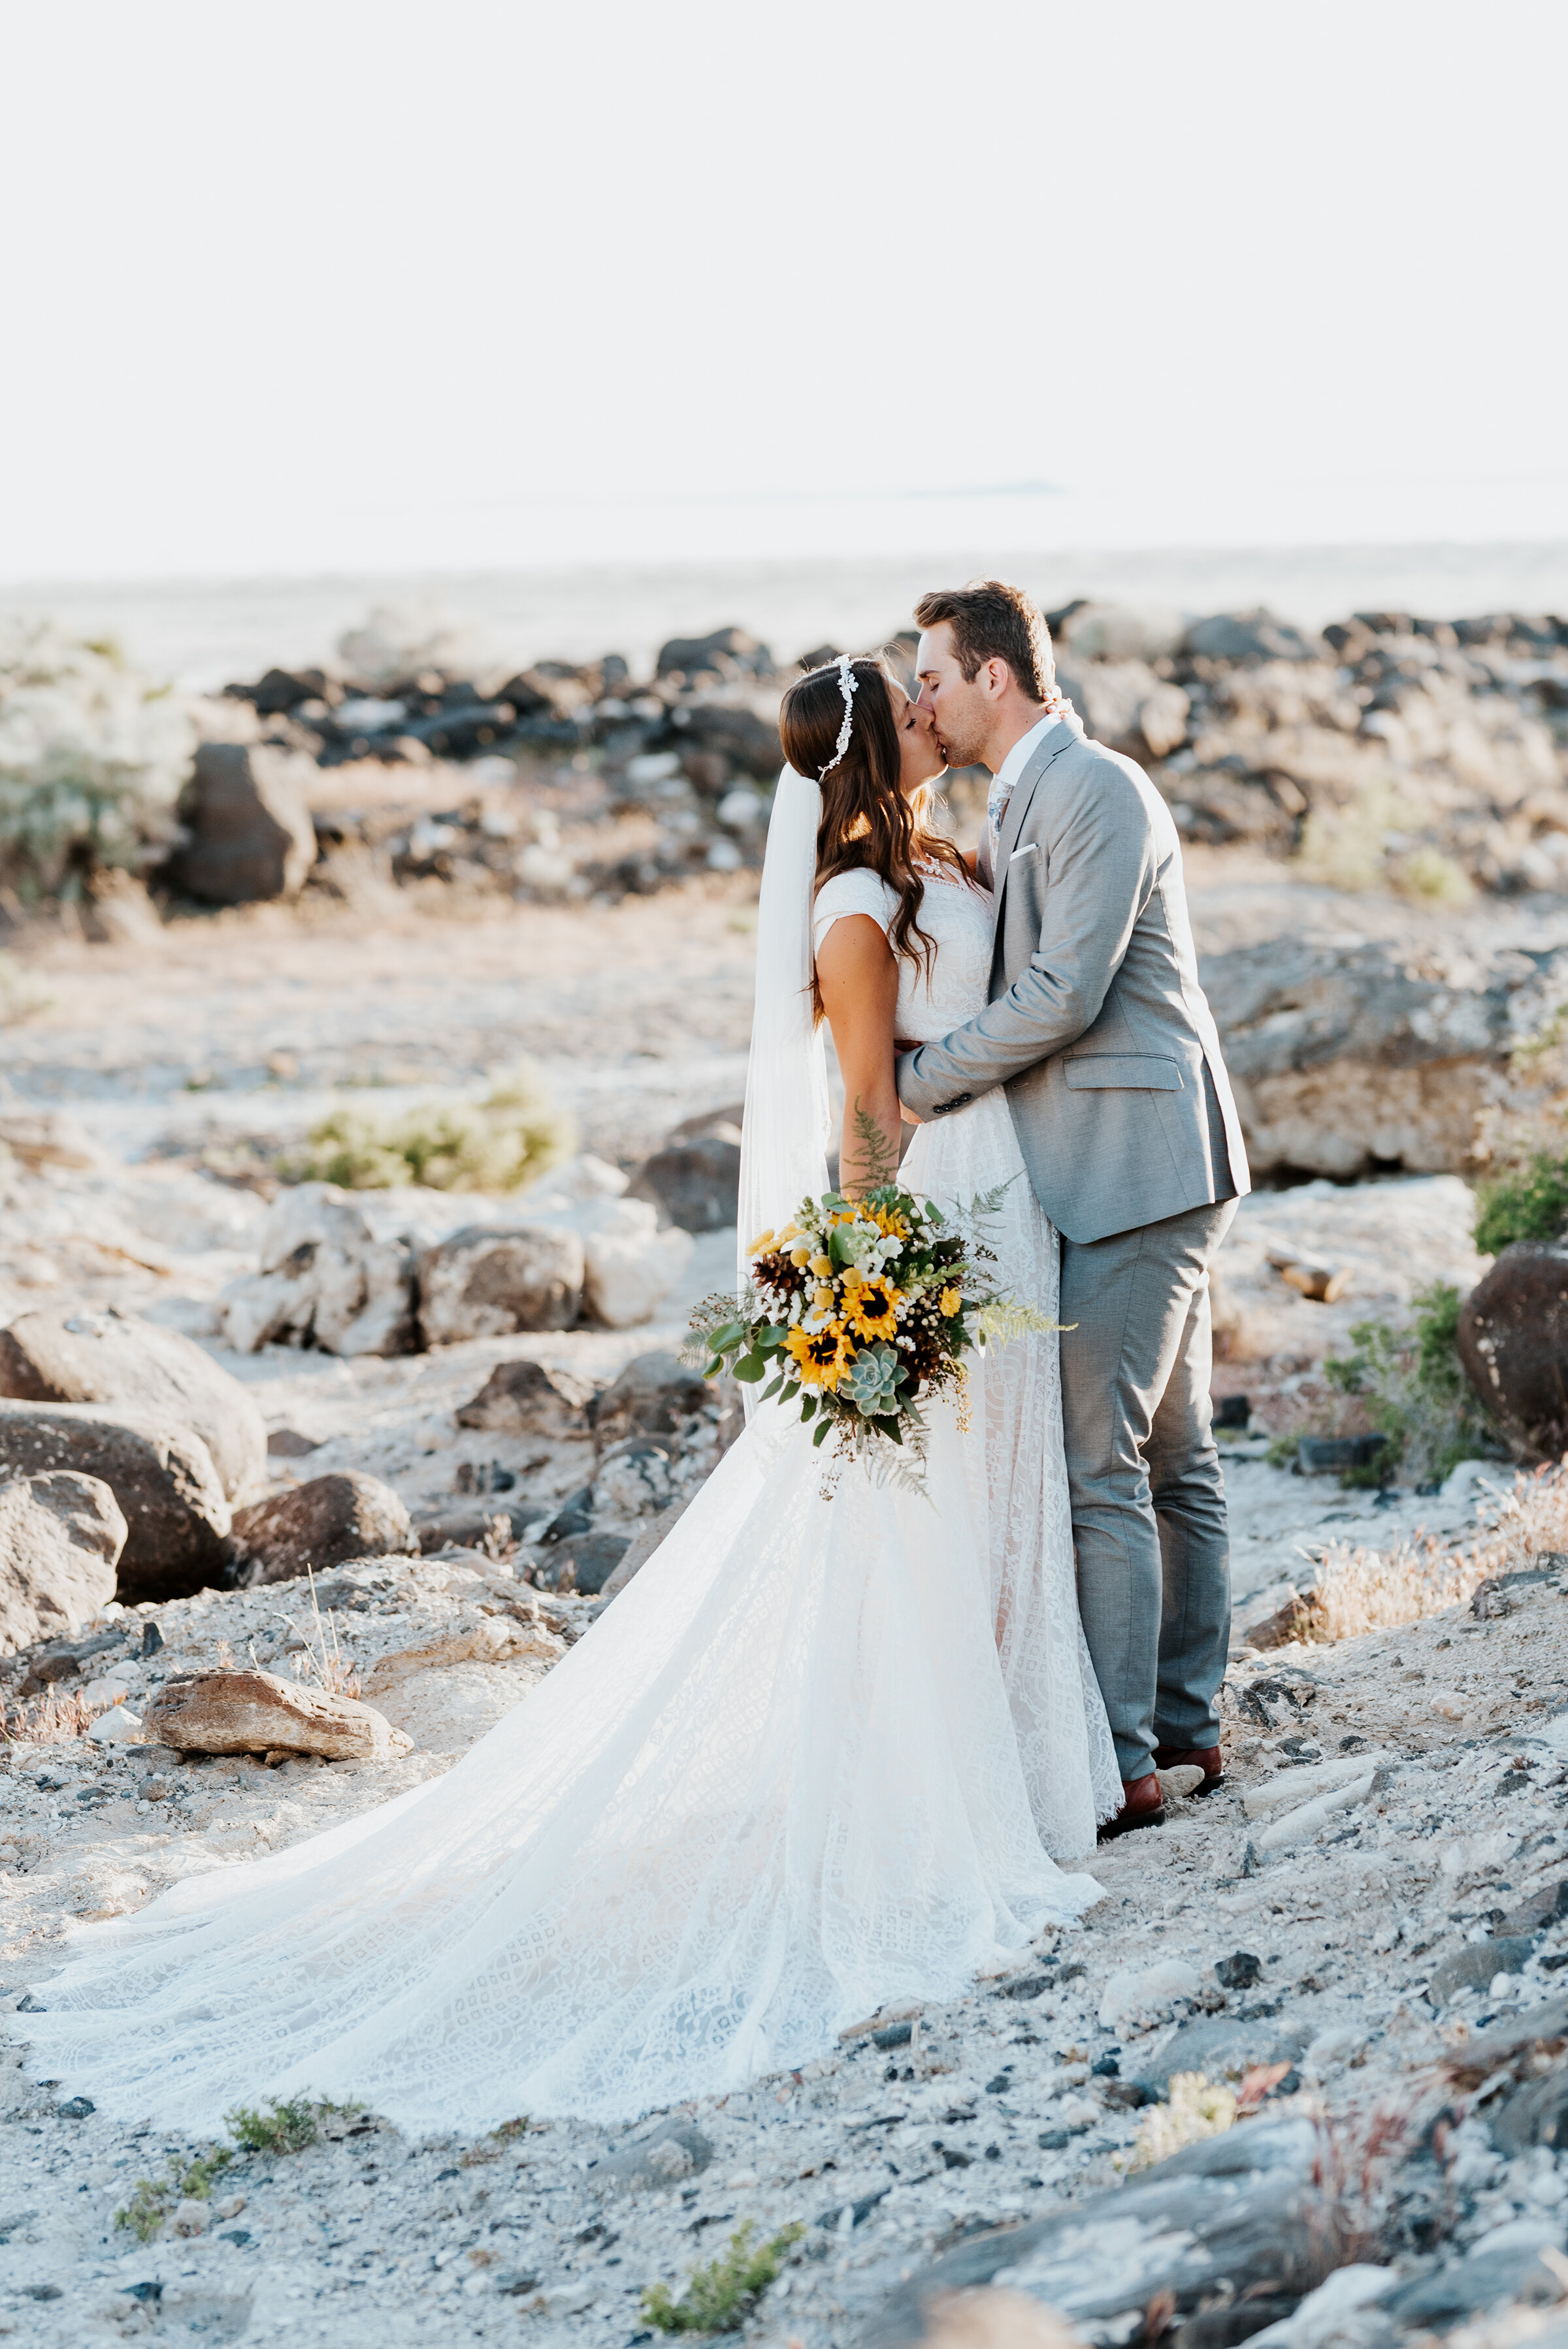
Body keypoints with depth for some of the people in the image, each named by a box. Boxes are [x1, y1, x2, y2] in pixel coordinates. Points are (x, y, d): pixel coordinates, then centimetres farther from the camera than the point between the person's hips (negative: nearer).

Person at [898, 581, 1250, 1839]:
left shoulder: (1096, 791, -15)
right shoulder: (1023, 804, 18)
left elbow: (1062, 997, -21)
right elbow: (1011, 974, 20)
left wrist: (912, 1084, -14)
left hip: (1138, 1170, -11)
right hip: (1143, 1172, 11)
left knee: (1096, 1469, -9)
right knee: (1170, 1457, 15)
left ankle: (1120, 1765, -6)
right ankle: (1185, 1720, 23)